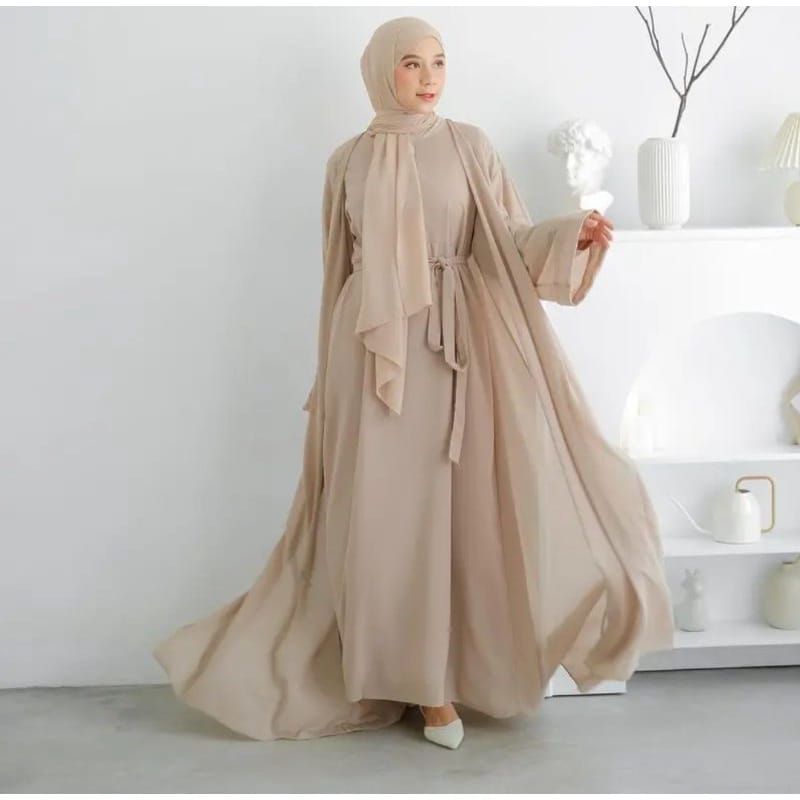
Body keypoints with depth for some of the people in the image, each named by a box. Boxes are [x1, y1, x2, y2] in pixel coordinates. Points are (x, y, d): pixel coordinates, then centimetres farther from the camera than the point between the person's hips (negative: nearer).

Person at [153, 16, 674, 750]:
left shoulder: (469, 146, 5)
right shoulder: (348, 161, 8)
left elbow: (507, 239, -1)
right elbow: (340, 271, 11)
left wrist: (573, 234, -21)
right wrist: (330, 374, 11)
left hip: (459, 345, 0)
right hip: (376, 350, 1)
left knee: (454, 502, -2)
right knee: (387, 510, -1)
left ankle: (437, 675, 13)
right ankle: (420, 680, 11)